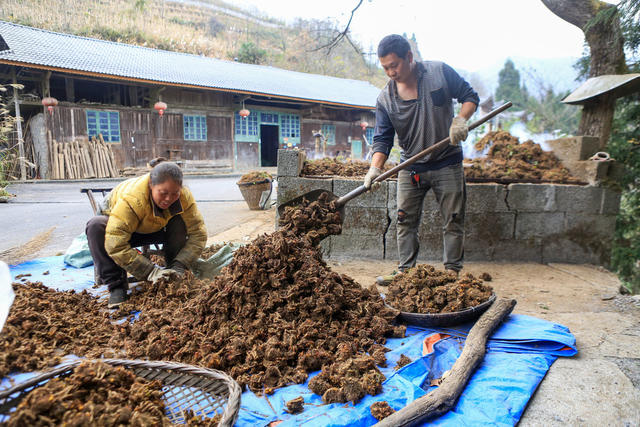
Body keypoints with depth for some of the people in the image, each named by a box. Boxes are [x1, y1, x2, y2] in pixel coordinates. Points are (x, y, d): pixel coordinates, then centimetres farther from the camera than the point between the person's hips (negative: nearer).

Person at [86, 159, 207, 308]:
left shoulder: (184, 196, -28)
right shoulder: (131, 199, -41)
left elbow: (198, 233, -26)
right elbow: (116, 245, -45)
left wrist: (179, 266, -36)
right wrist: (151, 271, -45)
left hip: (152, 229, 3)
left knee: (181, 224, -26)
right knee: (96, 226, -35)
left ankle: (173, 274, -9)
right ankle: (116, 285, -26)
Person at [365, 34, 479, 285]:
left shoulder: (440, 72, -6)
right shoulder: (385, 98, -3)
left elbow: (470, 96, 2)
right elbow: (382, 138, -6)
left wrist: (460, 120, -18)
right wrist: (375, 168, -22)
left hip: (447, 164, -1)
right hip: (410, 168, 2)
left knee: (453, 221, 4)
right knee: (406, 221, 4)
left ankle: (453, 270, 16)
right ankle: (405, 270, 15)